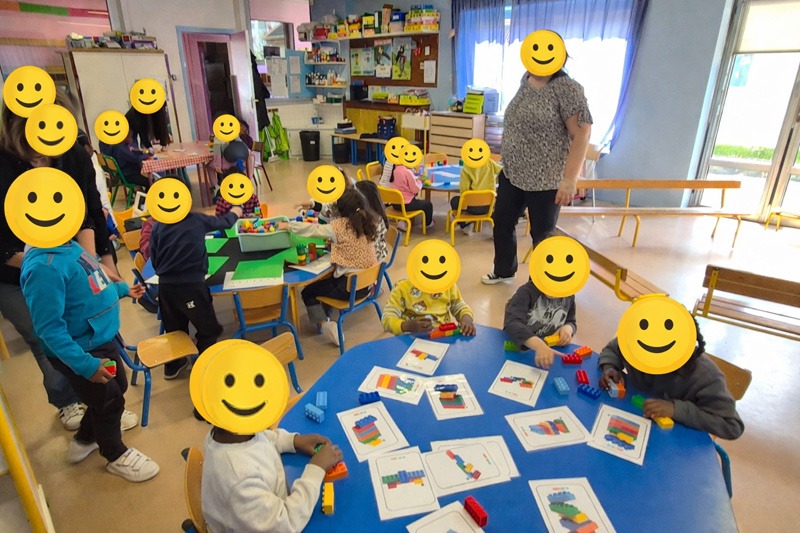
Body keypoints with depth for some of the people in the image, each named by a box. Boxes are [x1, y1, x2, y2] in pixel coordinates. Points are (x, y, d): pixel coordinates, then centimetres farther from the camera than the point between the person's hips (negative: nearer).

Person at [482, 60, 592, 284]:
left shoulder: (567, 88, -15)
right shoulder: (526, 80, 8)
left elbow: (581, 134, -19)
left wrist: (569, 179, -25)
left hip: (545, 179, -8)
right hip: (512, 173, 8)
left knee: (542, 234, 7)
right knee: (502, 222, 18)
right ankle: (503, 270, 40)